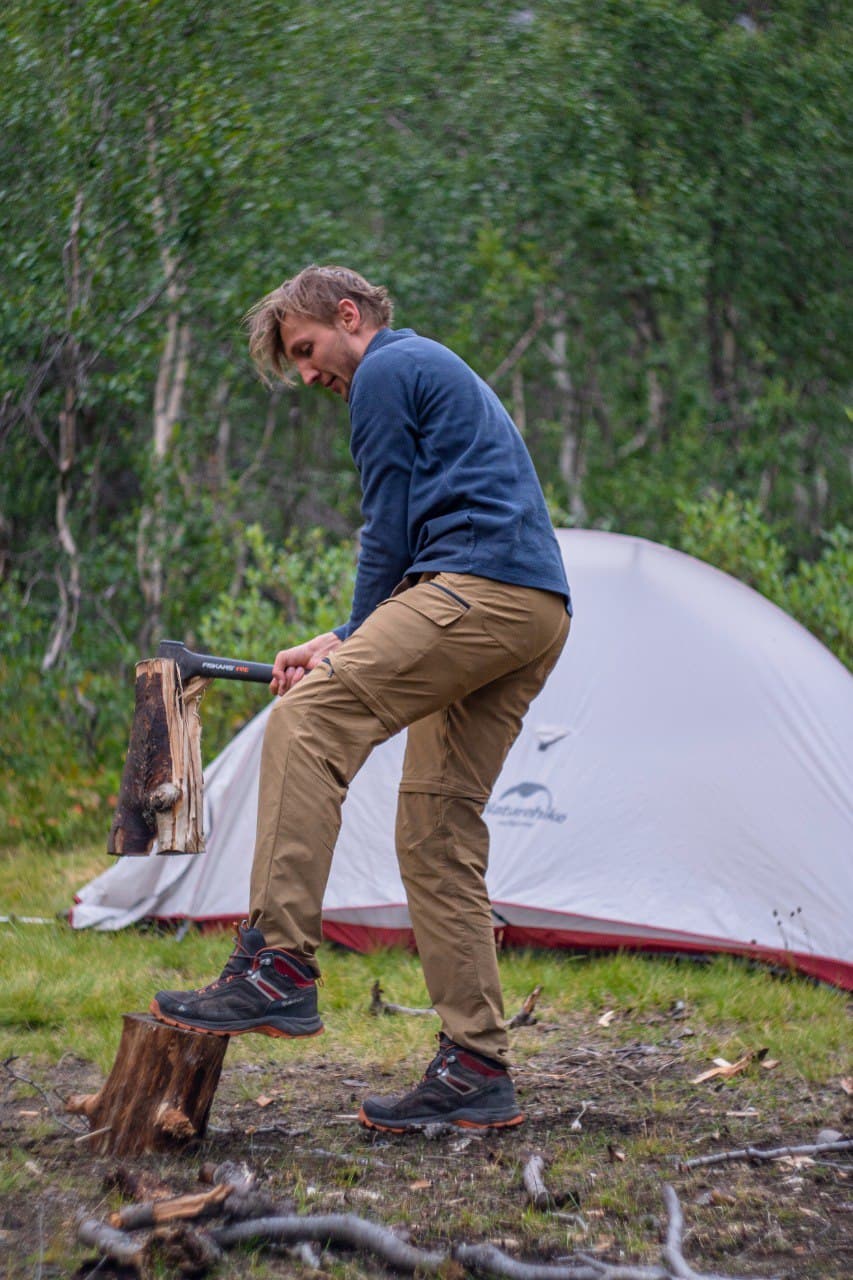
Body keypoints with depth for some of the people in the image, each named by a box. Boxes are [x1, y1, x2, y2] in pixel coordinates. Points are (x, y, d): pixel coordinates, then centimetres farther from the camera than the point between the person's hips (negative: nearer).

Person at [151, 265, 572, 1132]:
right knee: (440, 830, 7)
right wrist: (348, 646, 25)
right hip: (543, 613, 10)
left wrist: (353, 642, 11)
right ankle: (476, 1071, 6)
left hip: (479, 590, -10)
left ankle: (278, 969, -25)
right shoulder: (444, 374, 33)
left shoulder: (385, 372, 2)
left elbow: (390, 530, -2)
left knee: (307, 724, -18)